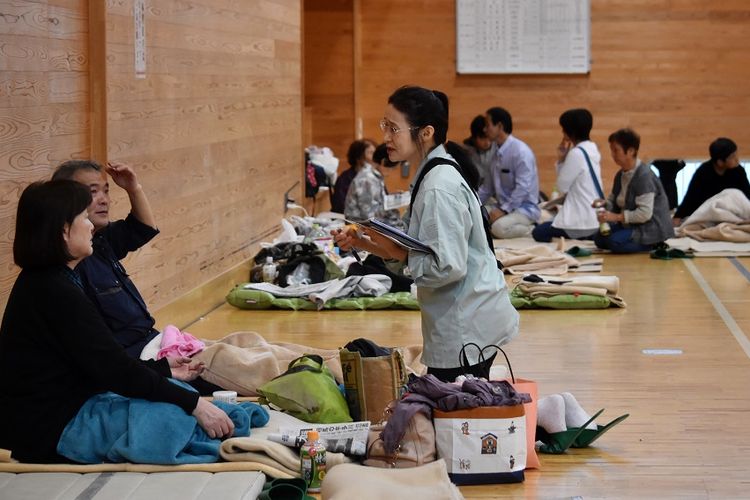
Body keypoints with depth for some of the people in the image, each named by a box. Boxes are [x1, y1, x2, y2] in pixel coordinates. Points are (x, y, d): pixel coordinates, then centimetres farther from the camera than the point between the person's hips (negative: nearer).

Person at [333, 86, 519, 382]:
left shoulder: (439, 188, -20)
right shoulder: (431, 176, 11)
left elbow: (447, 267, -25)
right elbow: (414, 253, 14)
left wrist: (395, 250, -17)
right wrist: (362, 244, 3)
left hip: (466, 329, -10)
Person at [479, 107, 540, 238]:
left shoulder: (521, 151, -17)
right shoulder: (496, 152, 9)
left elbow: (523, 188, -22)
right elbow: (488, 186, 16)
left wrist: (503, 210, -24)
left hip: (524, 208, -8)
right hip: (503, 206, 8)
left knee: (499, 227, -34)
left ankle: (533, 229, -7)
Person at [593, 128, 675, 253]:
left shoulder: (644, 176, -21)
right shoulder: (620, 175, 7)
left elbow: (645, 213, -27)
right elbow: (614, 200, 18)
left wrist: (617, 217, -29)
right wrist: (604, 203, -6)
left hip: (652, 230, -10)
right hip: (632, 225, 10)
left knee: (615, 242, -28)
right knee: (599, 238, -6)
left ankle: (653, 247, -4)